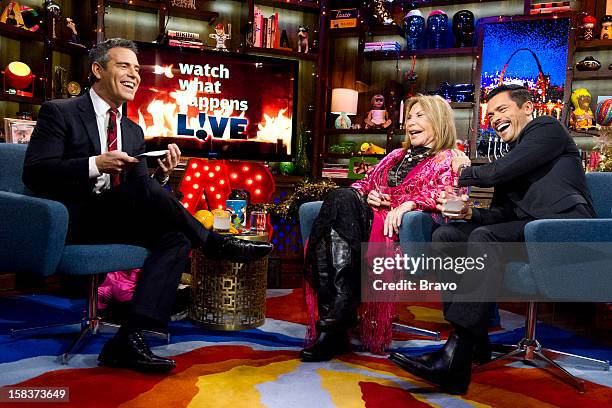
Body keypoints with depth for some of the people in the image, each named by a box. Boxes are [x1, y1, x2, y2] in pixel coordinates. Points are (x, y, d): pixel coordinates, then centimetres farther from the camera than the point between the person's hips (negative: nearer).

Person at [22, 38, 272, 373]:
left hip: (117, 221, 6)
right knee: (144, 189, -31)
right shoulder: (59, 112, 2)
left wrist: (161, 174, -9)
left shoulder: (133, 131, 18)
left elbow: (144, 195, 13)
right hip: (74, 221, -6)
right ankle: (219, 246, -14)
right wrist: (95, 164, -22)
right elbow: (33, 173, -10)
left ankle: (129, 340, -28)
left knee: (176, 237, -23)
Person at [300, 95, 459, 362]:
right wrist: (368, 195, 6)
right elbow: (364, 183, 30)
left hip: (398, 222, -5)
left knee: (341, 199, -34)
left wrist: (408, 203, -21)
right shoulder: (396, 155, 37)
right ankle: (335, 325, -37)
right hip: (367, 214, 5)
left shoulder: (450, 161, 17)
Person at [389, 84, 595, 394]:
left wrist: (465, 172, 8)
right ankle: (475, 340, -15)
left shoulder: (548, 128, 6)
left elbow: (502, 171, -11)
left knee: (485, 236, -33)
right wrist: (470, 213, -3)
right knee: (444, 235, -10)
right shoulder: (511, 155, 28)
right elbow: (502, 212, 18)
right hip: (528, 229, 8)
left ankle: (456, 357, -38)